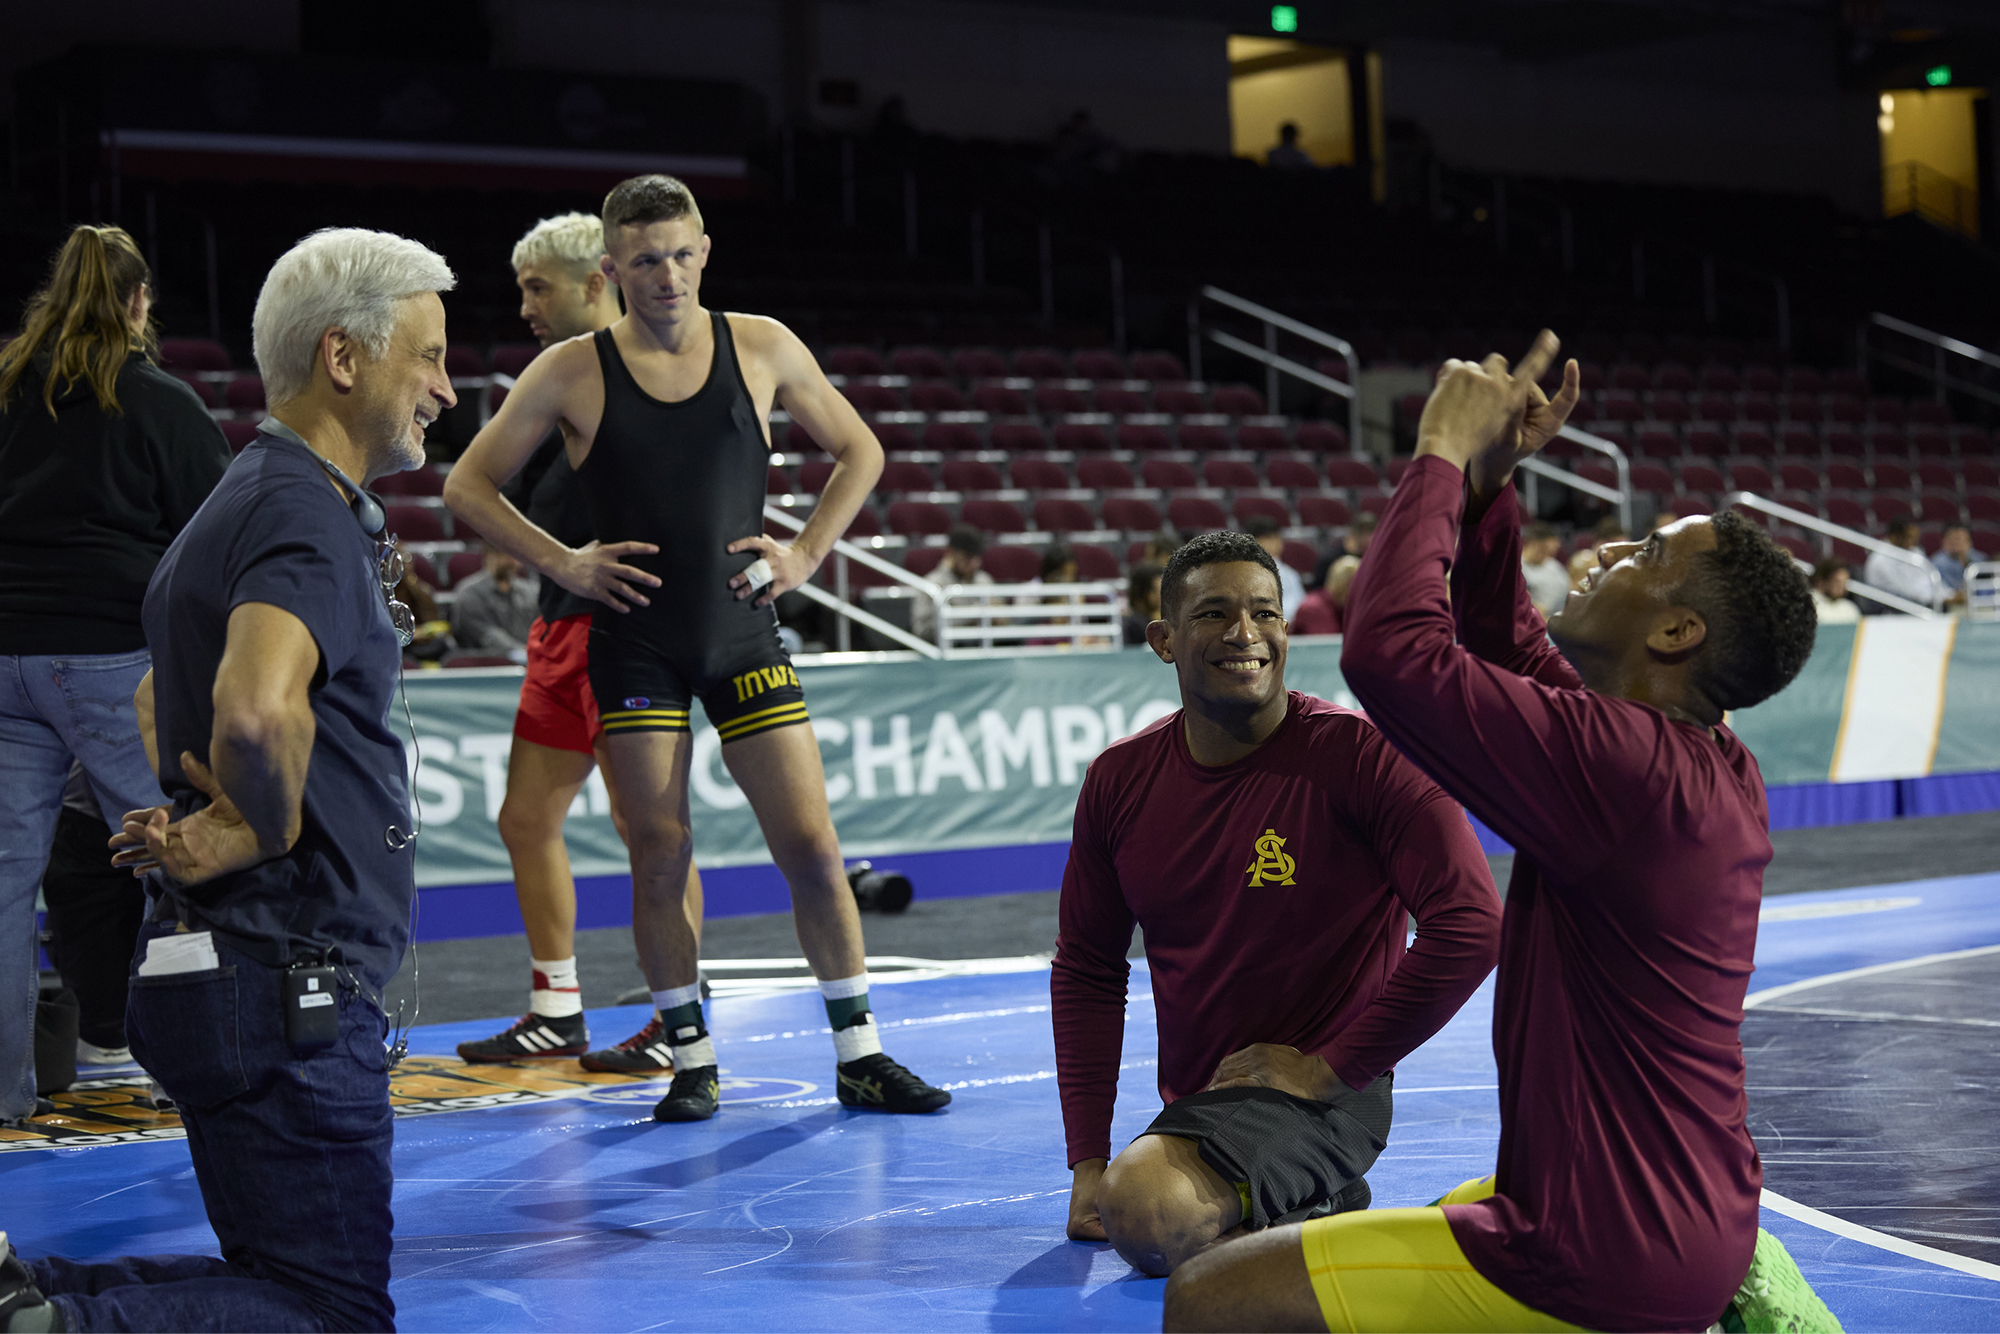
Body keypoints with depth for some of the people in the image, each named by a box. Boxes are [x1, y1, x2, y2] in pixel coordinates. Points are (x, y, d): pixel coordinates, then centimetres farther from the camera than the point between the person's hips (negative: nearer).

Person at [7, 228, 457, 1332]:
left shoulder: (254, 501, 17)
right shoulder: (307, 517, -16)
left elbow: (159, 701, 32)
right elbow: (255, 711, -37)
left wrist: (207, 819, 14)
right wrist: (268, 831, -17)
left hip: (247, 981, 10)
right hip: (286, 989, -10)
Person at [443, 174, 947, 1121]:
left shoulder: (762, 348, 1)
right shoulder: (573, 373, -4)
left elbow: (859, 452, 14)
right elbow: (468, 486, 4)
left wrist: (807, 553, 2)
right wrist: (561, 563, -6)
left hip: (742, 633, 1)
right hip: (635, 642, -1)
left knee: (812, 846, -2)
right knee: (660, 852, 0)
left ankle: (860, 1057, 8)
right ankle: (691, 1060, 14)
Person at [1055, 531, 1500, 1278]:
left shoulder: (1359, 754, -13)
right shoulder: (1120, 781, 4)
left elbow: (1470, 923, -19)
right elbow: (1086, 970, 12)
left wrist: (1330, 1066, -16)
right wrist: (1088, 1162, 4)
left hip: (1318, 1096, -7)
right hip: (1194, 1106, 7)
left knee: (1145, 1211, -29)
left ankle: (1309, 1215, -1)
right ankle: (1313, 1199, 20)